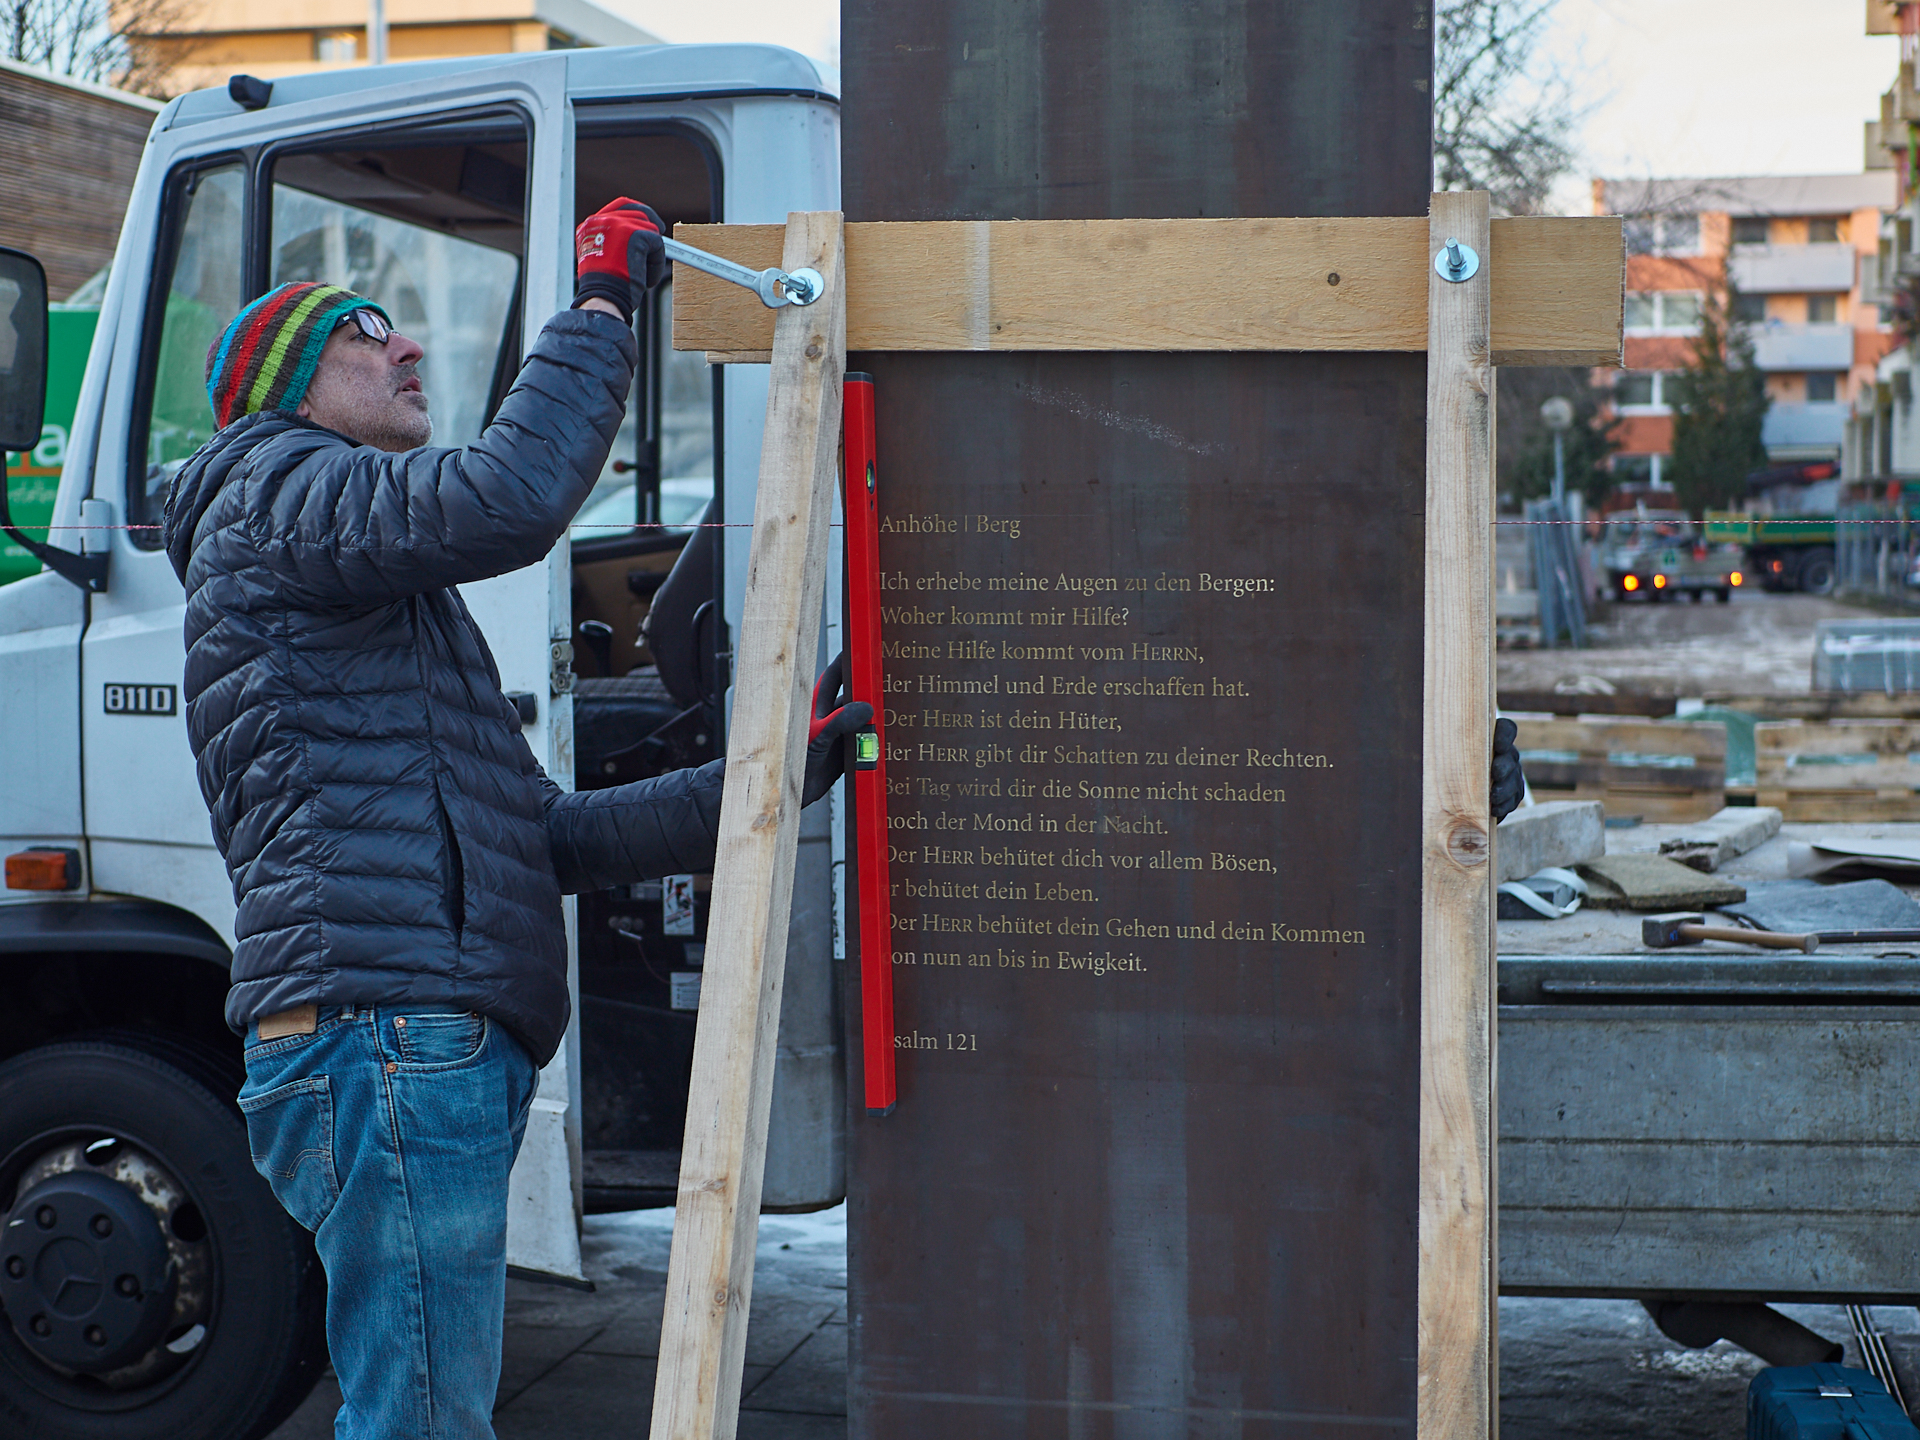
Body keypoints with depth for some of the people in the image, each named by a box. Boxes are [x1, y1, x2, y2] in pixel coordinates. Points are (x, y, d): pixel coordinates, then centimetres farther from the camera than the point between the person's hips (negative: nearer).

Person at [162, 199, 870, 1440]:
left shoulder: (393, 605, 32)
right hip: (384, 1034, -10)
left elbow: (550, 834, 25)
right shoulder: (275, 493, 2)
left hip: (437, 1052, 10)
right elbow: (510, 498, -20)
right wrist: (602, 307, -7)